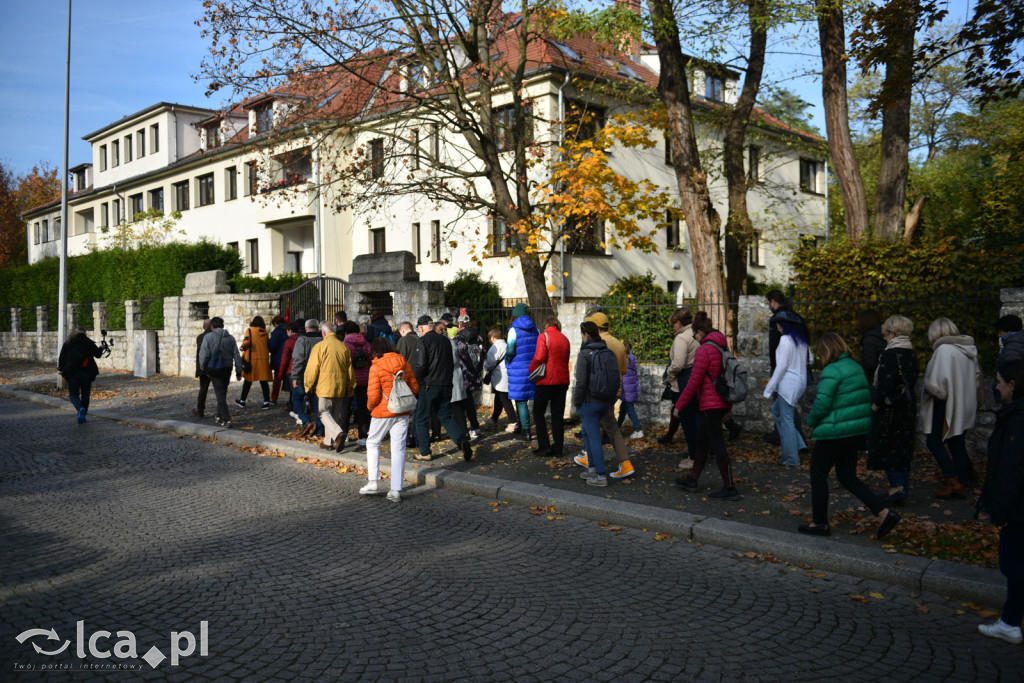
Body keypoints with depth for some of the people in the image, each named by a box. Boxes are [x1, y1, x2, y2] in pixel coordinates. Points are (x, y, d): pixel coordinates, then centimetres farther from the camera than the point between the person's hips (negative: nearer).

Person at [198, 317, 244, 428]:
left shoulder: (209, 337, -6)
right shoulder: (230, 338, 7)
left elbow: (203, 354, -10)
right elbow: (237, 356, 6)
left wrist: (203, 368, 2)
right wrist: (239, 371, 10)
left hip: (214, 369, -4)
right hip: (227, 369, 4)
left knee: (220, 394, -3)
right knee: (223, 393, 18)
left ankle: (226, 419, -10)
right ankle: (219, 416, 26)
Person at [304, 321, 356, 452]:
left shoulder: (320, 347, -10)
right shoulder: (344, 347, 5)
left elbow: (312, 369, -10)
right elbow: (349, 369, 11)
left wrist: (308, 385, 3)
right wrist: (351, 387, 20)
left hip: (324, 387, -5)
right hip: (340, 388, 5)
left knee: (324, 413, 0)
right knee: (335, 415, 13)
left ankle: (338, 433, -23)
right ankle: (329, 441, 18)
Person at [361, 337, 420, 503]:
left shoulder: (376, 367, -11)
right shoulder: (404, 364, 3)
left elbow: (373, 395, -14)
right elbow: (414, 388, 8)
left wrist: (370, 407, 5)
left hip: (383, 412, -4)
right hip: (402, 412, 4)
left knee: (373, 444, 17)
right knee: (398, 449, 5)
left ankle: (373, 482, 11)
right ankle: (396, 490, 4)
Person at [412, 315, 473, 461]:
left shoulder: (423, 341, -10)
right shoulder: (445, 340, 11)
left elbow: (420, 365, -17)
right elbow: (452, 363, 16)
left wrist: (415, 381, -2)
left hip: (428, 386, -6)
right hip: (446, 385, 6)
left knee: (421, 419, 7)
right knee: (446, 417, 12)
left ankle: (425, 453, 11)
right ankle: (463, 441, -10)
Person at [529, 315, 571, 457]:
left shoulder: (544, 336, -8)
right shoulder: (565, 339, 11)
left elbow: (539, 357, -18)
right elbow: (565, 360, 12)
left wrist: (531, 369, -3)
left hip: (547, 381, -5)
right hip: (562, 381, 6)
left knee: (538, 413, 6)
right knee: (558, 415, 9)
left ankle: (544, 446, 0)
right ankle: (557, 449, 10)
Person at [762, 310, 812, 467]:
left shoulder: (785, 339, -14)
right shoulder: (802, 339, 10)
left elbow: (782, 366, -17)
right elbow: (809, 359, 14)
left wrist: (770, 387, -11)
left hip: (788, 384, -9)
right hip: (800, 382, 9)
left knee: (786, 420, 0)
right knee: (776, 410, 22)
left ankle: (791, 459, 5)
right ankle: (797, 444, 18)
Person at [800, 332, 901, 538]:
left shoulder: (832, 371, -18)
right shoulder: (856, 367, 10)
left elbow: (821, 405, -21)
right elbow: (864, 399, 15)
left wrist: (811, 421, 0)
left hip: (834, 432, -9)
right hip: (857, 430, 9)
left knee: (818, 475, 7)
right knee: (847, 477, 16)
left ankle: (820, 523, 16)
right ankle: (884, 513, 6)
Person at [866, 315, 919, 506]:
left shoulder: (890, 354, -17)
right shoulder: (911, 354, 9)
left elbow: (885, 383, -22)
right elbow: (913, 381, 14)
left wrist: (876, 403, -12)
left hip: (890, 409, -8)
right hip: (908, 408, 8)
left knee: (884, 447, 2)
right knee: (903, 449, 12)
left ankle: (897, 485, -5)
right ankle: (904, 489, 17)